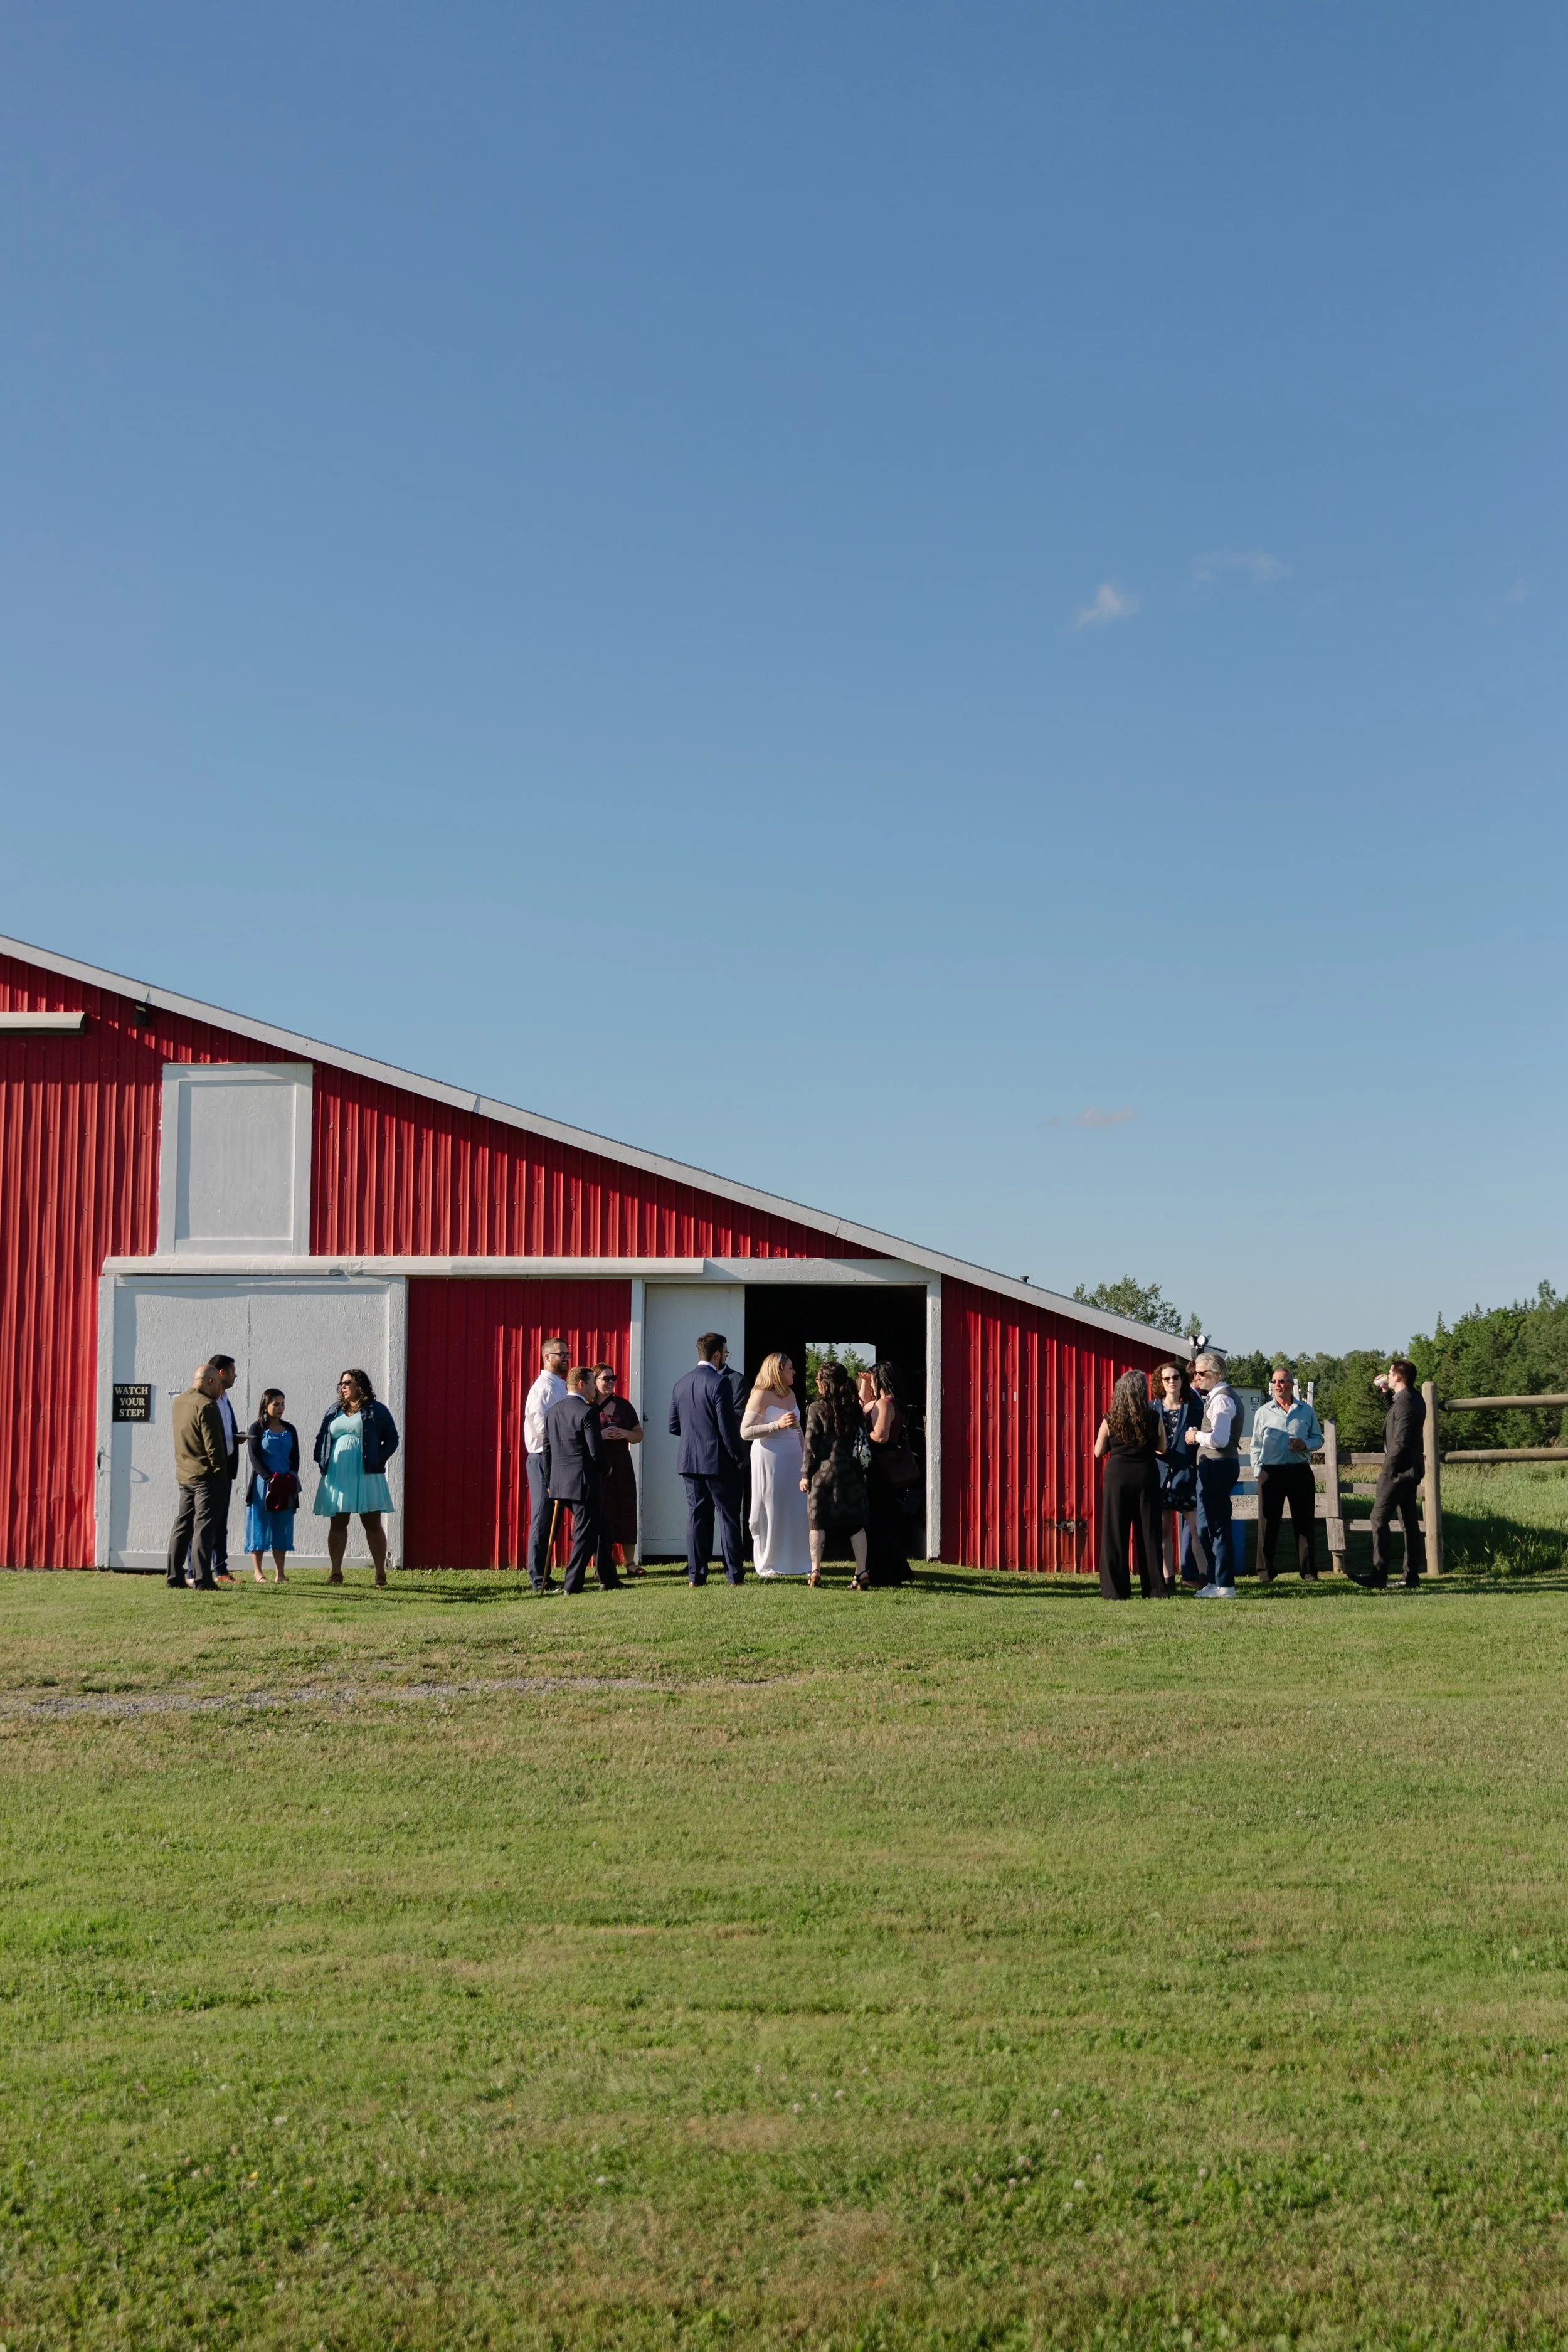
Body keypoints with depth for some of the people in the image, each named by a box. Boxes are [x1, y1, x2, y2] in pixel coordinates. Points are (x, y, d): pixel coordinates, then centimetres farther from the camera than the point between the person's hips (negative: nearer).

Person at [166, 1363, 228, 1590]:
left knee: (182, 1525, 14)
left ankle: (174, 1576, 17)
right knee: (204, 1527, -6)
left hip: (184, 1475, 8)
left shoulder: (178, 1402, 10)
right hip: (207, 1476, -8)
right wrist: (220, 1471, -10)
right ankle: (201, 1580, -7)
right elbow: (213, 1445, -19)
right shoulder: (206, 1406, -17)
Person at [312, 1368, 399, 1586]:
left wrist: (378, 1461, -10)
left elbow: (392, 1439, 1)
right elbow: (321, 1438, 19)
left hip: (366, 1477, -4)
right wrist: (322, 1462, 4)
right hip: (337, 1477, 4)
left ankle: (381, 1574, 2)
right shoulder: (333, 1411, 15)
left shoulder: (376, 1410, 2)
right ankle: (336, 1572, 12)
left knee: (373, 1524, -1)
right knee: (337, 1525, 6)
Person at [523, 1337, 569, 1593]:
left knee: (549, 1519, 12)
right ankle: (539, 1580, -4)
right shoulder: (544, 1387, -13)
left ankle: (542, 1577, 18)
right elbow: (544, 1427, -22)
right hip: (543, 1459, -10)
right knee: (543, 1520, -6)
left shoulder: (559, 1386, 18)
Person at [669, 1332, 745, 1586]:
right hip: (718, 1461, -6)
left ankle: (696, 1575, 7)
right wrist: (737, 1457, -4)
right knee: (728, 1517, 2)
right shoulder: (719, 1383, -13)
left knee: (697, 1516, 8)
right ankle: (734, 1574, 3)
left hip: (689, 1460, 6)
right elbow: (728, 1425, -16)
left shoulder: (681, 1384, 7)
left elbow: (673, 1426, 11)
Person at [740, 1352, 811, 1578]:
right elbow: (745, 1432, -16)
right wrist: (777, 1425, -23)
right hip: (770, 1460, -7)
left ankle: (797, 1562, 16)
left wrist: (805, 1456, 19)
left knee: (797, 1511, 7)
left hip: (793, 1460, 7)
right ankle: (768, 1565, 10)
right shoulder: (761, 1396, -11)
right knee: (771, 1512, 0)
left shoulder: (790, 1394, 12)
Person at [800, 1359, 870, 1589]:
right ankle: (861, 1573, 2)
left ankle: (815, 1571, 4)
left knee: (818, 1523, 5)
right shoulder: (854, 1408, 5)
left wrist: (806, 1475, -2)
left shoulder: (818, 1408, -7)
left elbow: (811, 1445, -8)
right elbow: (862, 1440, 8)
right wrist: (861, 1471, 15)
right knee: (855, 1524, 5)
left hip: (823, 1473, -3)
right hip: (851, 1473, 3)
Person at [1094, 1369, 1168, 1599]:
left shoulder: (1110, 1421, -4)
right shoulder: (1154, 1419, -4)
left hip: (1117, 1476, -1)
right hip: (1146, 1475, 1)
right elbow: (1161, 1449, 8)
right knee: (1148, 1532, 7)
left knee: (1115, 1533, 4)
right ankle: (1155, 1589, 8)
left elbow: (1099, 1452, 3)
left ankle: (1116, 1590, 2)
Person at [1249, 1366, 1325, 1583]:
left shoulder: (1306, 1410, 9)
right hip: (1271, 1472, -1)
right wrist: (1258, 1471, -2)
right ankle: (1265, 1572, 6)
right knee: (1268, 1524, 0)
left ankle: (1309, 1571, 11)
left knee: (1305, 1522, 4)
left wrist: (1306, 1445, -8)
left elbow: (1318, 1438, 13)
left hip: (1300, 1470, 1)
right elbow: (1256, 1445, 8)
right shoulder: (1263, 1412, 7)